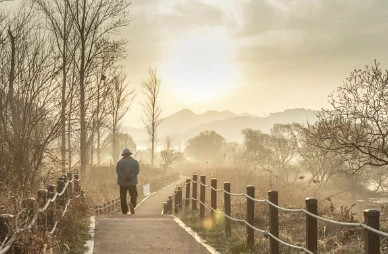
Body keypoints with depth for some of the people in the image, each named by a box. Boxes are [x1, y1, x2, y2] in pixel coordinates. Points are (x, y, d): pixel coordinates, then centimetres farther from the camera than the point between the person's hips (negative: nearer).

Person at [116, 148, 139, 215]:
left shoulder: (119, 162, 3)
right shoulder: (135, 161, 5)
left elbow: (118, 171, -12)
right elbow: (137, 171, -9)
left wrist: (124, 178, -16)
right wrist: (130, 177, -14)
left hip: (122, 182, 0)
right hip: (132, 182, 0)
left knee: (123, 197, 7)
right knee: (134, 196, 7)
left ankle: (124, 212, 6)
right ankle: (132, 204, -25)